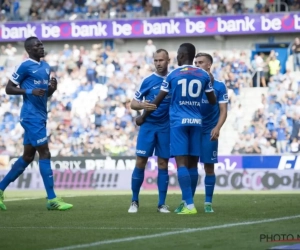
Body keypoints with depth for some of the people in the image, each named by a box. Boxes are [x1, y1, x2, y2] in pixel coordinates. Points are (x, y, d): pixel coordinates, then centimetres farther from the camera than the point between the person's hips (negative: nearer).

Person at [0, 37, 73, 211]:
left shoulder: (46, 67, 15)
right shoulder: (25, 66, -10)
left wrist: (52, 88, 0)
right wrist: (30, 91, -21)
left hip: (40, 116, 9)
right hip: (31, 116, -9)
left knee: (28, 157, 13)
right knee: (45, 154, -11)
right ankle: (52, 200, -10)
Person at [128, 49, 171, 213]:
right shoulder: (148, 81, 1)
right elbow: (133, 103, 2)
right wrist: (142, 105, -20)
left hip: (166, 127, 1)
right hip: (148, 126, -1)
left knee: (163, 164, 3)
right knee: (140, 162, -4)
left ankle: (162, 204, 8)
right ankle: (134, 201, 6)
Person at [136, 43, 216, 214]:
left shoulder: (173, 75, 1)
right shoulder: (204, 75, 7)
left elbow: (158, 100, 7)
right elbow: (213, 101, 15)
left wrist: (143, 117, 21)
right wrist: (211, 83, 34)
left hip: (178, 122, -3)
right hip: (196, 122, 3)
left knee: (181, 162, -9)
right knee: (192, 163, 8)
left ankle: (190, 205, -18)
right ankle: (187, 202, 14)